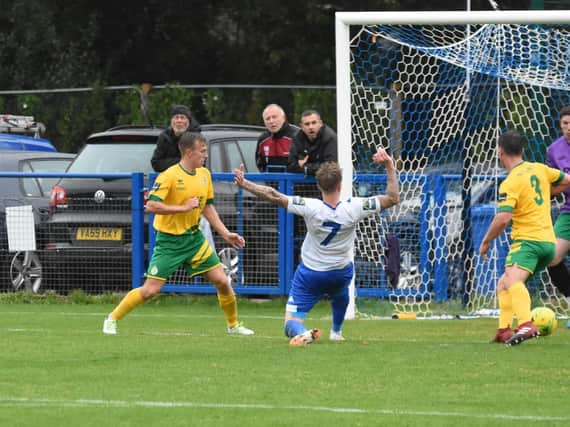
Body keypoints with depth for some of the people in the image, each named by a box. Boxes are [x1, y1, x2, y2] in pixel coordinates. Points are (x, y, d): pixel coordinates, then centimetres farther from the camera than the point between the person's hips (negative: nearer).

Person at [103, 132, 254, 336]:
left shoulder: (204, 174, 6)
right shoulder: (169, 176, -16)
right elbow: (151, 206, -24)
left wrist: (226, 234, 10)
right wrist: (183, 207, -23)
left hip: (194, 238, 6)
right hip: (169, 241, -6)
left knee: (222, 282, 1)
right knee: (150, 289, -9)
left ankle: (233, 325, 20)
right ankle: (112, 319, 8)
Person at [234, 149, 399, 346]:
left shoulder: (310, 208, -26)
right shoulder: (353, 208, -22)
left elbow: (273, 196, -24)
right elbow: (393, 198, -12)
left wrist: (244, 184, -14)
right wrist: (389, 166, -6)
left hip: (310, 274, -3)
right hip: (341, 274, 3)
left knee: (291, 323, -2)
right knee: (340, 291, 41)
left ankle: (301, 332, -36)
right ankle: (336, 331, 52)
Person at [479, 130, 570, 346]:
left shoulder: (510, 184, -13)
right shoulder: (539, 169, 9)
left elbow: (503, 219, -21)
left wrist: (486, 242, -6)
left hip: (527, 240, -9)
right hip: (548, 240, 9)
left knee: (513, 280, -31)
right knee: (503, 284, 20)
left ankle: (526, 324, -55)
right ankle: (504, 330, 8)